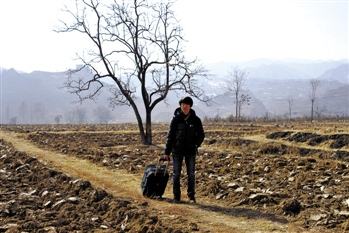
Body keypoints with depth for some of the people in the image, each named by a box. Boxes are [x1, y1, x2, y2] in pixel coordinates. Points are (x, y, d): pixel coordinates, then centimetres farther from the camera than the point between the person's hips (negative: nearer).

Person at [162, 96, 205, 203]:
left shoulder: (195, 119, -1)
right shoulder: (176, 119, -3)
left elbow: (201, 135, 7)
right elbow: (170, 135, -1)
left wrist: (195, 145, -7)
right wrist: (167, 152, -2)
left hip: (190, 151, 1)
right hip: (177, 150, 0)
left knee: (191, 174, 4)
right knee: (176, 174, 4)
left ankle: (191, 196, 14)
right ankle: (176, 197, 14)